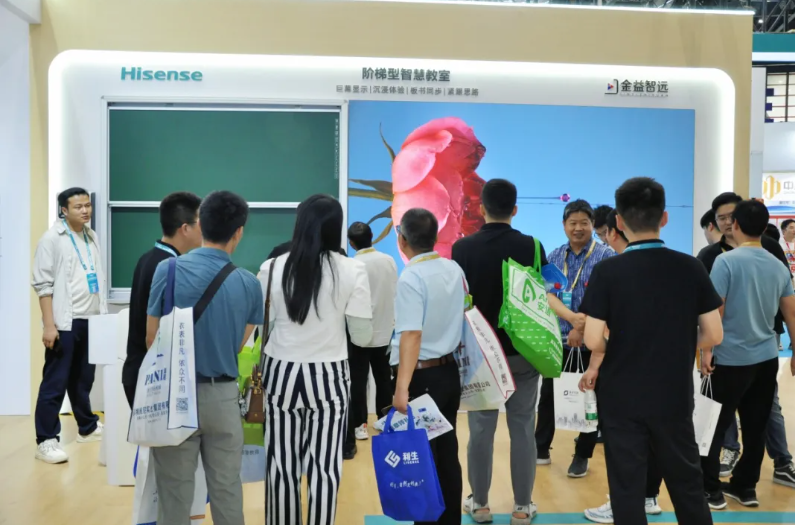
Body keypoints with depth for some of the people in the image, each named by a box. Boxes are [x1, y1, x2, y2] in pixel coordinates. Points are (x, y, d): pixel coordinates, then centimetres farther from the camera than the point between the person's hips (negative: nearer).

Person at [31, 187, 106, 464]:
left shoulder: (92, 237, 12)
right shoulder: (52, 239, -7)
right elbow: (43, 285, -10)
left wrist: (103, 314, 12)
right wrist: (49, 325, -15)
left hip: (91, 320, 6)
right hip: (65, 322, -6)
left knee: (83, 379, 17)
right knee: (55, 382, -2)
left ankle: (88, 427, 30)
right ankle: (46, 441, 5)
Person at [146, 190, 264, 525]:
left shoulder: (168, 269, -10)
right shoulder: (248, 283, -5)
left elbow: (151, 338, -3)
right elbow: (239, 345, 2)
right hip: (223, 395, 1)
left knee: (175, 492, 9)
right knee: (227, 490, 12)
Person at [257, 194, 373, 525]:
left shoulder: (272, 268, -4)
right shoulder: (352, 270, -8)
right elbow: (362, 336, -4)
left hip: (281, 374, 2)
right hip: (328, 377, -1)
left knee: (281, 464, 12)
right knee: (324, 467, 7)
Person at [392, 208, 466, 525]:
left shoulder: (411, 277, -17)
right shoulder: (455, 270, 4)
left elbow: (412, 336, -25)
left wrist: (402, 388, -27)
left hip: (423, 376, -7)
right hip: (450, 371, 7)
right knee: (447, 453, 15)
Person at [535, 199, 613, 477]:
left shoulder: (606, 256, -6)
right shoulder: (555, 256, 5)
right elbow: (549, 295, -5)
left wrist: (583, 327, -20)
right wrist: (573, 317, -22)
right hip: (558, 338, 4)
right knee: (548, 395, 11)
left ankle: (582, 455, 23)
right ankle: (541, 449, 27)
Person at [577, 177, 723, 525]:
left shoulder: (607, 271, -13)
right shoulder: (691, 268, -4)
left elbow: (593, 339, -16)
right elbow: (714, 335, -2)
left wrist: (597, 365, 5)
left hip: (622, 396, -2)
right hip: (674, 395, 3)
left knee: (627, 488, 10)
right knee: (687, 482, 19)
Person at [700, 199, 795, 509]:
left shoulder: (726, 261, -13)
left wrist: (706, 350, -10)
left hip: (732, 358, -6)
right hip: (767, 358, 6)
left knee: (715, 425, 6)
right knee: (756, 427, 13)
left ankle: (710, 489, 12)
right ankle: (745, 486, 24)